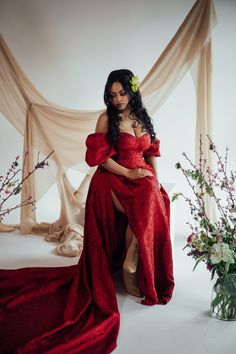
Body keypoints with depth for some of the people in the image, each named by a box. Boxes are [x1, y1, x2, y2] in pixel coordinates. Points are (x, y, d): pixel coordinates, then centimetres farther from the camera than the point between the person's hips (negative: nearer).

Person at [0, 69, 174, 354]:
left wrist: (155, 179, 1)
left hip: (143, 178, 5)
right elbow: (100, 157, -9)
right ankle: (130, 271, -10)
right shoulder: (107, 118, -2)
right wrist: (130, 174, -14)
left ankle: (132, 266, -11)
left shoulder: (142, 117, 14)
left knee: (153, 203, -26)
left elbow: (151, 153, 17)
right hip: (113, 179, -5)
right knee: (143, 212, -28)